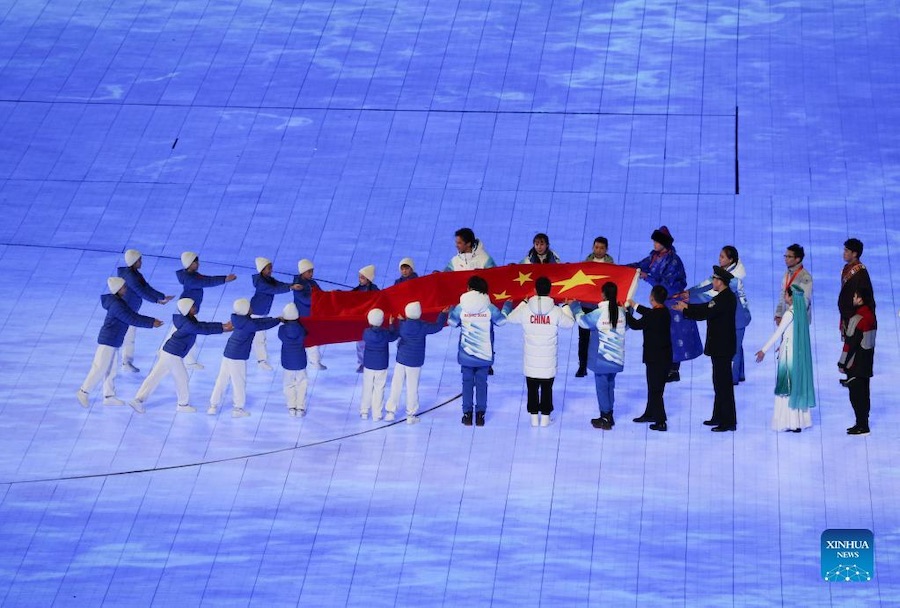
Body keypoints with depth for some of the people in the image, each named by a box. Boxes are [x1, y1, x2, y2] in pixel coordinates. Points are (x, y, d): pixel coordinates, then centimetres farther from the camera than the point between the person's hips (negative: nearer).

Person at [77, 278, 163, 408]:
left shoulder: (120, 302, 10)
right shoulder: (117, 305, -21)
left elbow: (133, 315, 12)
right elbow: (132, 319, -22)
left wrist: (152, 320, 7)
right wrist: (151, 323, -17)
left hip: (113, 341, 10)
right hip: (108, 341, -10)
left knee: (111, 369, 15)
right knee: (100, 368, -4)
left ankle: (109, 396, 21)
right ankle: (84, 392, 5)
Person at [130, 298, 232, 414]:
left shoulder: (190, 320, 9)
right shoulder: (188, 324, -19)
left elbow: (203, 325, 13)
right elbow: (204, 330, -15)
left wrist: (223, 326, 8)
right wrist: (223, 328, -6)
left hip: (167, 351, 9)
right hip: (174, 355, -9)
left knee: (155, 377, 10)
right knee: (182, 378, 10)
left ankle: (138, 400, 10)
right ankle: (183, 404, 26)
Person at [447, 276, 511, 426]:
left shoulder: (460, 308, -12)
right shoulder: (489, 308, -12)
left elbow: (452, 322, 6)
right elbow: (501, 320, 6)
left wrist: (451, 310, 27)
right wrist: (507, 306, 25)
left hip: (466, 354, 0)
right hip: (484, 354, 0)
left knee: (467, 383, 12)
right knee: (481, 383, 9)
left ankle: (467, 414, 13)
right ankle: (480, 414, 9)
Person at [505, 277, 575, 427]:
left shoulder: (525, 309, -10)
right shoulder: (556, 311, -12)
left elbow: (510, 318, 9)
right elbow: (570, 322, 5)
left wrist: (523, 302, 21)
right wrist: (565, 306, 22)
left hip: (531, 360, 1)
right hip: (549, 361, -1)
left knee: (532, 388, 12)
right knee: (547, 389, 10)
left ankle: (534, 416, 16)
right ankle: (545, 417, 14)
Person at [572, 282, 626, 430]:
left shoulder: (598, 313, -17)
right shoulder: (621, 312, -5)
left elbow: (582, 320, -1)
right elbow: (626, 325, 14)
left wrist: (576, 308, 17)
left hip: (602, 358, -5)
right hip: (617, 357, 5)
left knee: (602, 386, 4)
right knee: (610, 385, 18)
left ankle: (605, 419, 6)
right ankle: (609, 416, 24)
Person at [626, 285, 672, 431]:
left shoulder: (653, 316, -24)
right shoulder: (664, 311, 2)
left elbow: (635, 325, -13)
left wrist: (627, 311, 2)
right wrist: (635, 306, 32)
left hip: (656, 358, -9)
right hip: (664, 357, 9)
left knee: (655, 389, -1)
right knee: (654, 387, 23)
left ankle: (661, 422, 0)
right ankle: (650, 414, 37)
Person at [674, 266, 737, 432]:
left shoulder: (724, 299, -20)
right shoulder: (727, 296, 12)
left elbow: (705, 313, -21)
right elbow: (707, 308, 18)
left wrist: (685, 309, -9)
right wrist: (687, 306, 15)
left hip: (722, 347, -11)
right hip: (722, 346, 11)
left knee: (723, 383, -7)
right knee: (721, 382, 17)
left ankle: (729, 422, -4)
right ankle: (719, 417, 25)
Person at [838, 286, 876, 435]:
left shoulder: (857, 319, -20)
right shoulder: (871, 317, 8)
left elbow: (851, 343, -18)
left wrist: (843, 363, -12)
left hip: (855, 364, -9)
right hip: (867, 363, 9)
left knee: (856, 394, -4)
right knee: (864, 393, 14)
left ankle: (862, 426, -3)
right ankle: (863, 423, 20)